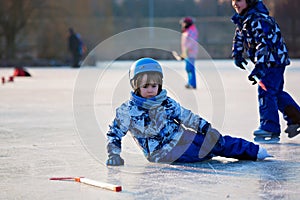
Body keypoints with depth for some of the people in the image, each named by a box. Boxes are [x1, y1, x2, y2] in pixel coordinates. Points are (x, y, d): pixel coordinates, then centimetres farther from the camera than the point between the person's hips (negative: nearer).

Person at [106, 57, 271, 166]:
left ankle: (254, 151, 12)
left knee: (219, 142, -2)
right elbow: (114, 133, -3)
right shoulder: (127, 110, -8)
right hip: (162, 153, -6)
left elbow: (187, 117, 9)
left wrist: (207, 128, 3)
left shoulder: (167, 103, 3)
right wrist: (113, 155, -14)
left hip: (182, 138, 6)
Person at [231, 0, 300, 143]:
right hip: (267, 62, 10)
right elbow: (239, 36, 21)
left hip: (274, 60, -10)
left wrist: (259, 68, -41)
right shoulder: (242, 18, 5)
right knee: (276, 92, 18)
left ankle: (269, 129, -10)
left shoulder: (258, 20, -27)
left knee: (266, 92, -13)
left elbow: (264, 45, -35)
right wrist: (237, 54, 7)